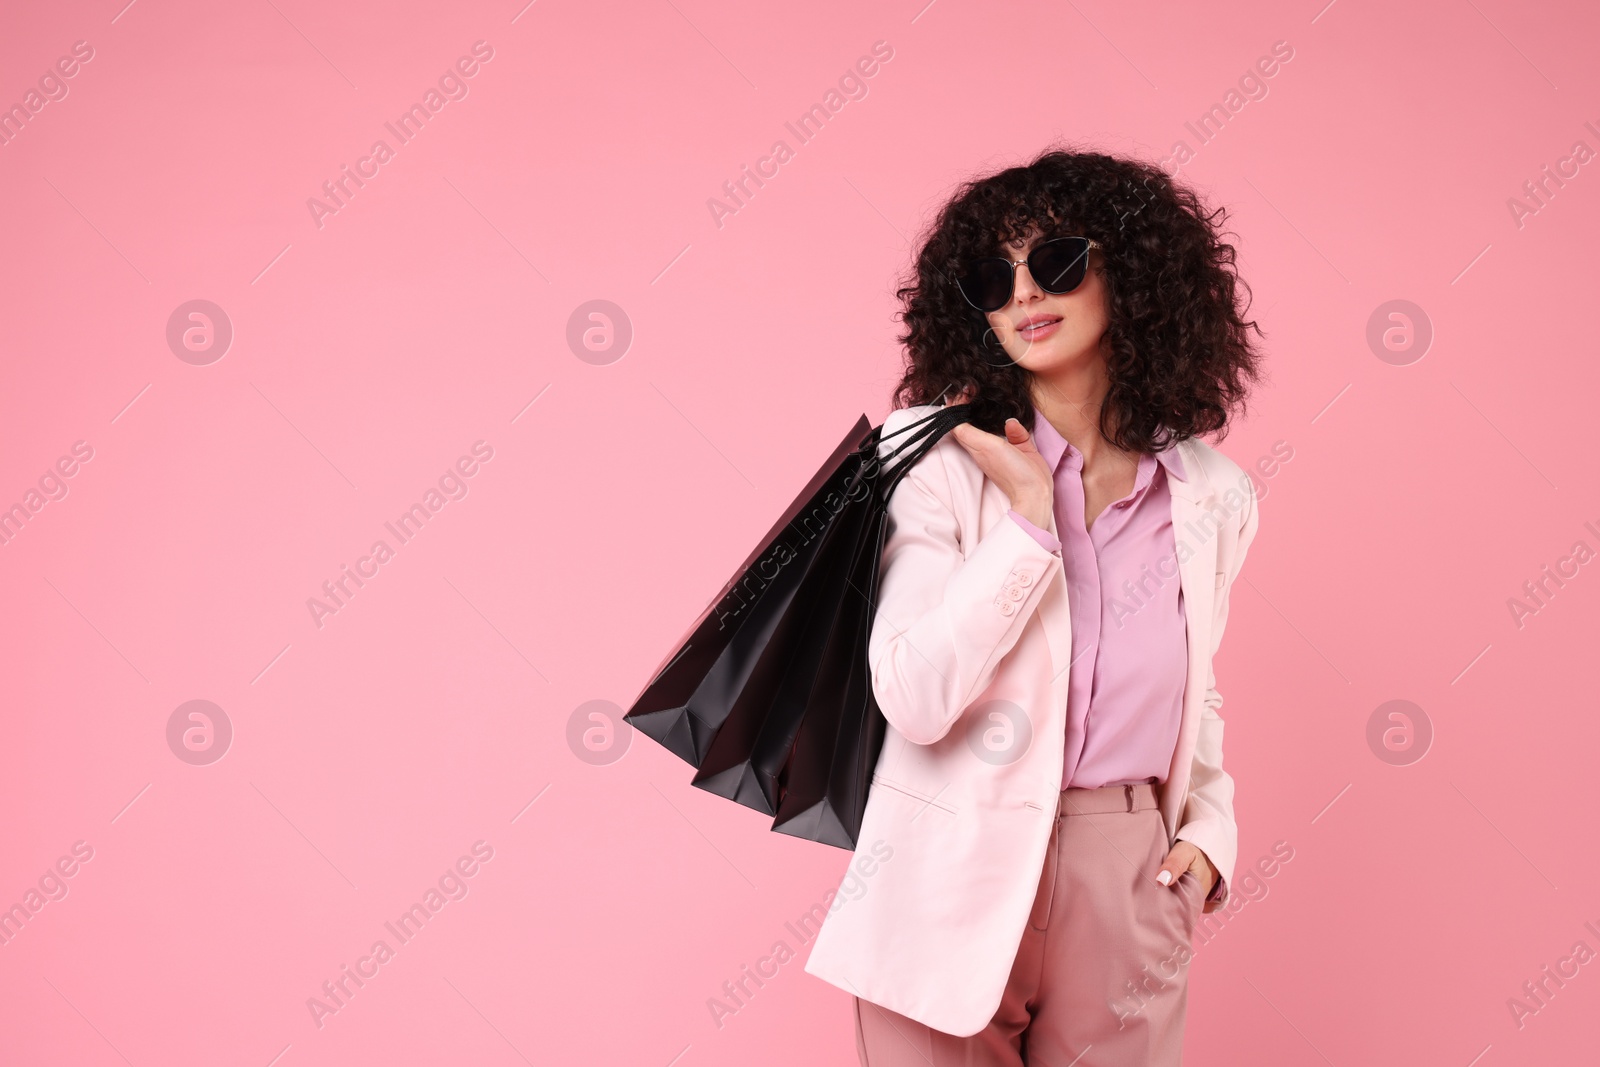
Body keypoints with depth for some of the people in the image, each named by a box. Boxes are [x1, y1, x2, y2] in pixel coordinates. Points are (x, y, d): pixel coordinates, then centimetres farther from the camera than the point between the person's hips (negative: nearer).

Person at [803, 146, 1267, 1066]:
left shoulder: (1211, 493, 4)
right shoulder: (937, 456, -8)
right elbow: (915, 698, -18)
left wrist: (1211, 823, 6)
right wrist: (1030, 522, -17)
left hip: (1131, 882, 3)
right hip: (956, 881, -3)